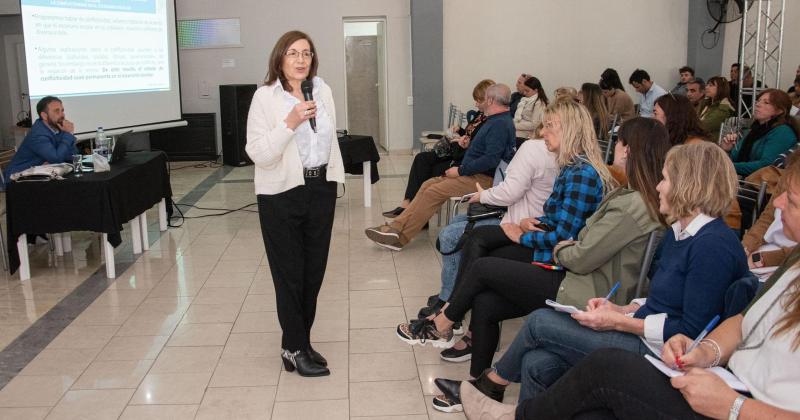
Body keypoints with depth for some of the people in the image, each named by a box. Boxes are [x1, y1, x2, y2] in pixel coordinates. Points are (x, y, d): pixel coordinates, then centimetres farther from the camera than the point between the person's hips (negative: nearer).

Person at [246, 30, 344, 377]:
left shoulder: (323, 91, 5)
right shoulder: (265, 96, -10)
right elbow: (258, 154, -17)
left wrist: (335, 178, 18)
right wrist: (290, 123, -26)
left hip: (321, 189, 5)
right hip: (282, 194, -5)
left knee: (314, 271, 11)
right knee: (289, 274, 4)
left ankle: (298, 342, 27)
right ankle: (296, 349, 18)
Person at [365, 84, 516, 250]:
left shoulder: (500, 124, -15)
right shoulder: (497, 121, 19)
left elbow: (491, 159, -25)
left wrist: (460, 171, -18)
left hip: (483, 179, -10)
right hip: (474, 174, 10)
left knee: (433, 192, -19)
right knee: (428, 184, 0)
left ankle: (399, 238, -15)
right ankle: (397, 226, -7)